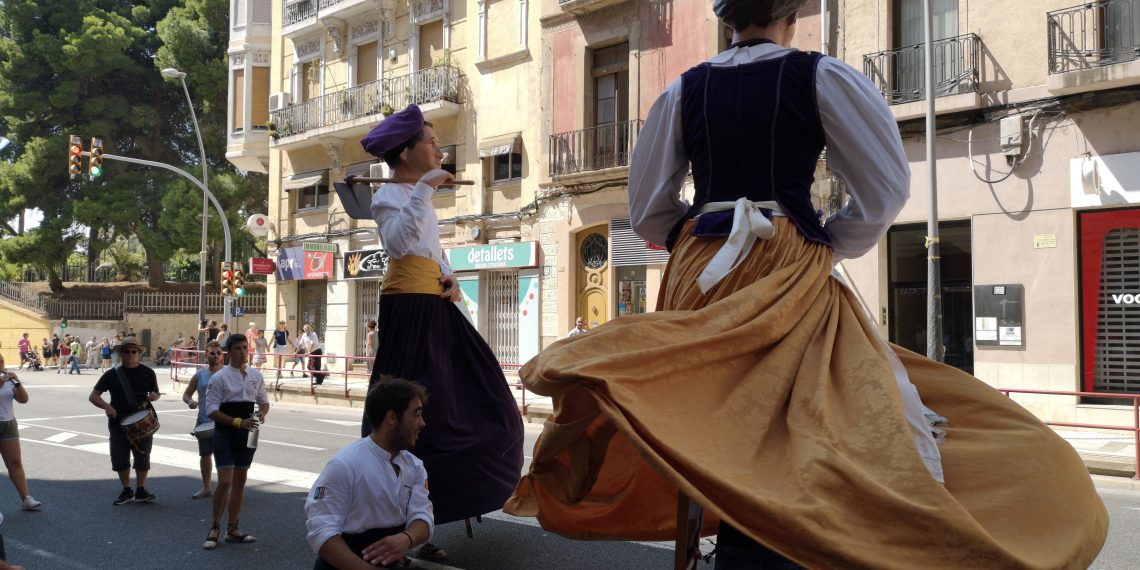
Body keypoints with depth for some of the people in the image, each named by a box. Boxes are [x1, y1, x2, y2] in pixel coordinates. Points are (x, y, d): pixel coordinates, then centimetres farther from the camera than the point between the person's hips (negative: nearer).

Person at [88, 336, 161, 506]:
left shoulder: (147, 373, 2)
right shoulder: (112, 374, 0)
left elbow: (156, 393, 13)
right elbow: (93, 396, 1)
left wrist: (154, 396, -11)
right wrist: (106, 406, -18)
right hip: (118, 422, 0)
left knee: (143, 457, 4)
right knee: (119, 458, 4)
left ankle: (141, 491, 19)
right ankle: (127, 491, 20)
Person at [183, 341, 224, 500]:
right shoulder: (199, 375, 4)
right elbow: (186, 394, 12)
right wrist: (190, 401, -11)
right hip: (204, 422, 4)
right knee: (205, 455, 15)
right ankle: (206, 487, 30)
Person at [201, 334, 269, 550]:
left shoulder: (256, 375, 5)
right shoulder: (219, 377, -9)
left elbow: (263, 401, 15)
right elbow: (212, 410, -12)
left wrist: (262, 413, -9)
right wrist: (238, 422, -22)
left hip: (247, 432, 5)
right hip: (225, 433, -5)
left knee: (240, 481, 11)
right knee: (225, 482, -9)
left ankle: (232, 529, 21)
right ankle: (215, 529, 7)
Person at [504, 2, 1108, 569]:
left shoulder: (683, 90, 10)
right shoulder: (821, 77, 1)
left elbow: (647, 210, 11)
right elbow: (883, 191, 1)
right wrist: (825, 248, 12)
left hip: (701, 272, 4)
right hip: (787, 271, -4)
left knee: (717, 426, 10)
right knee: (785, 425, -4)